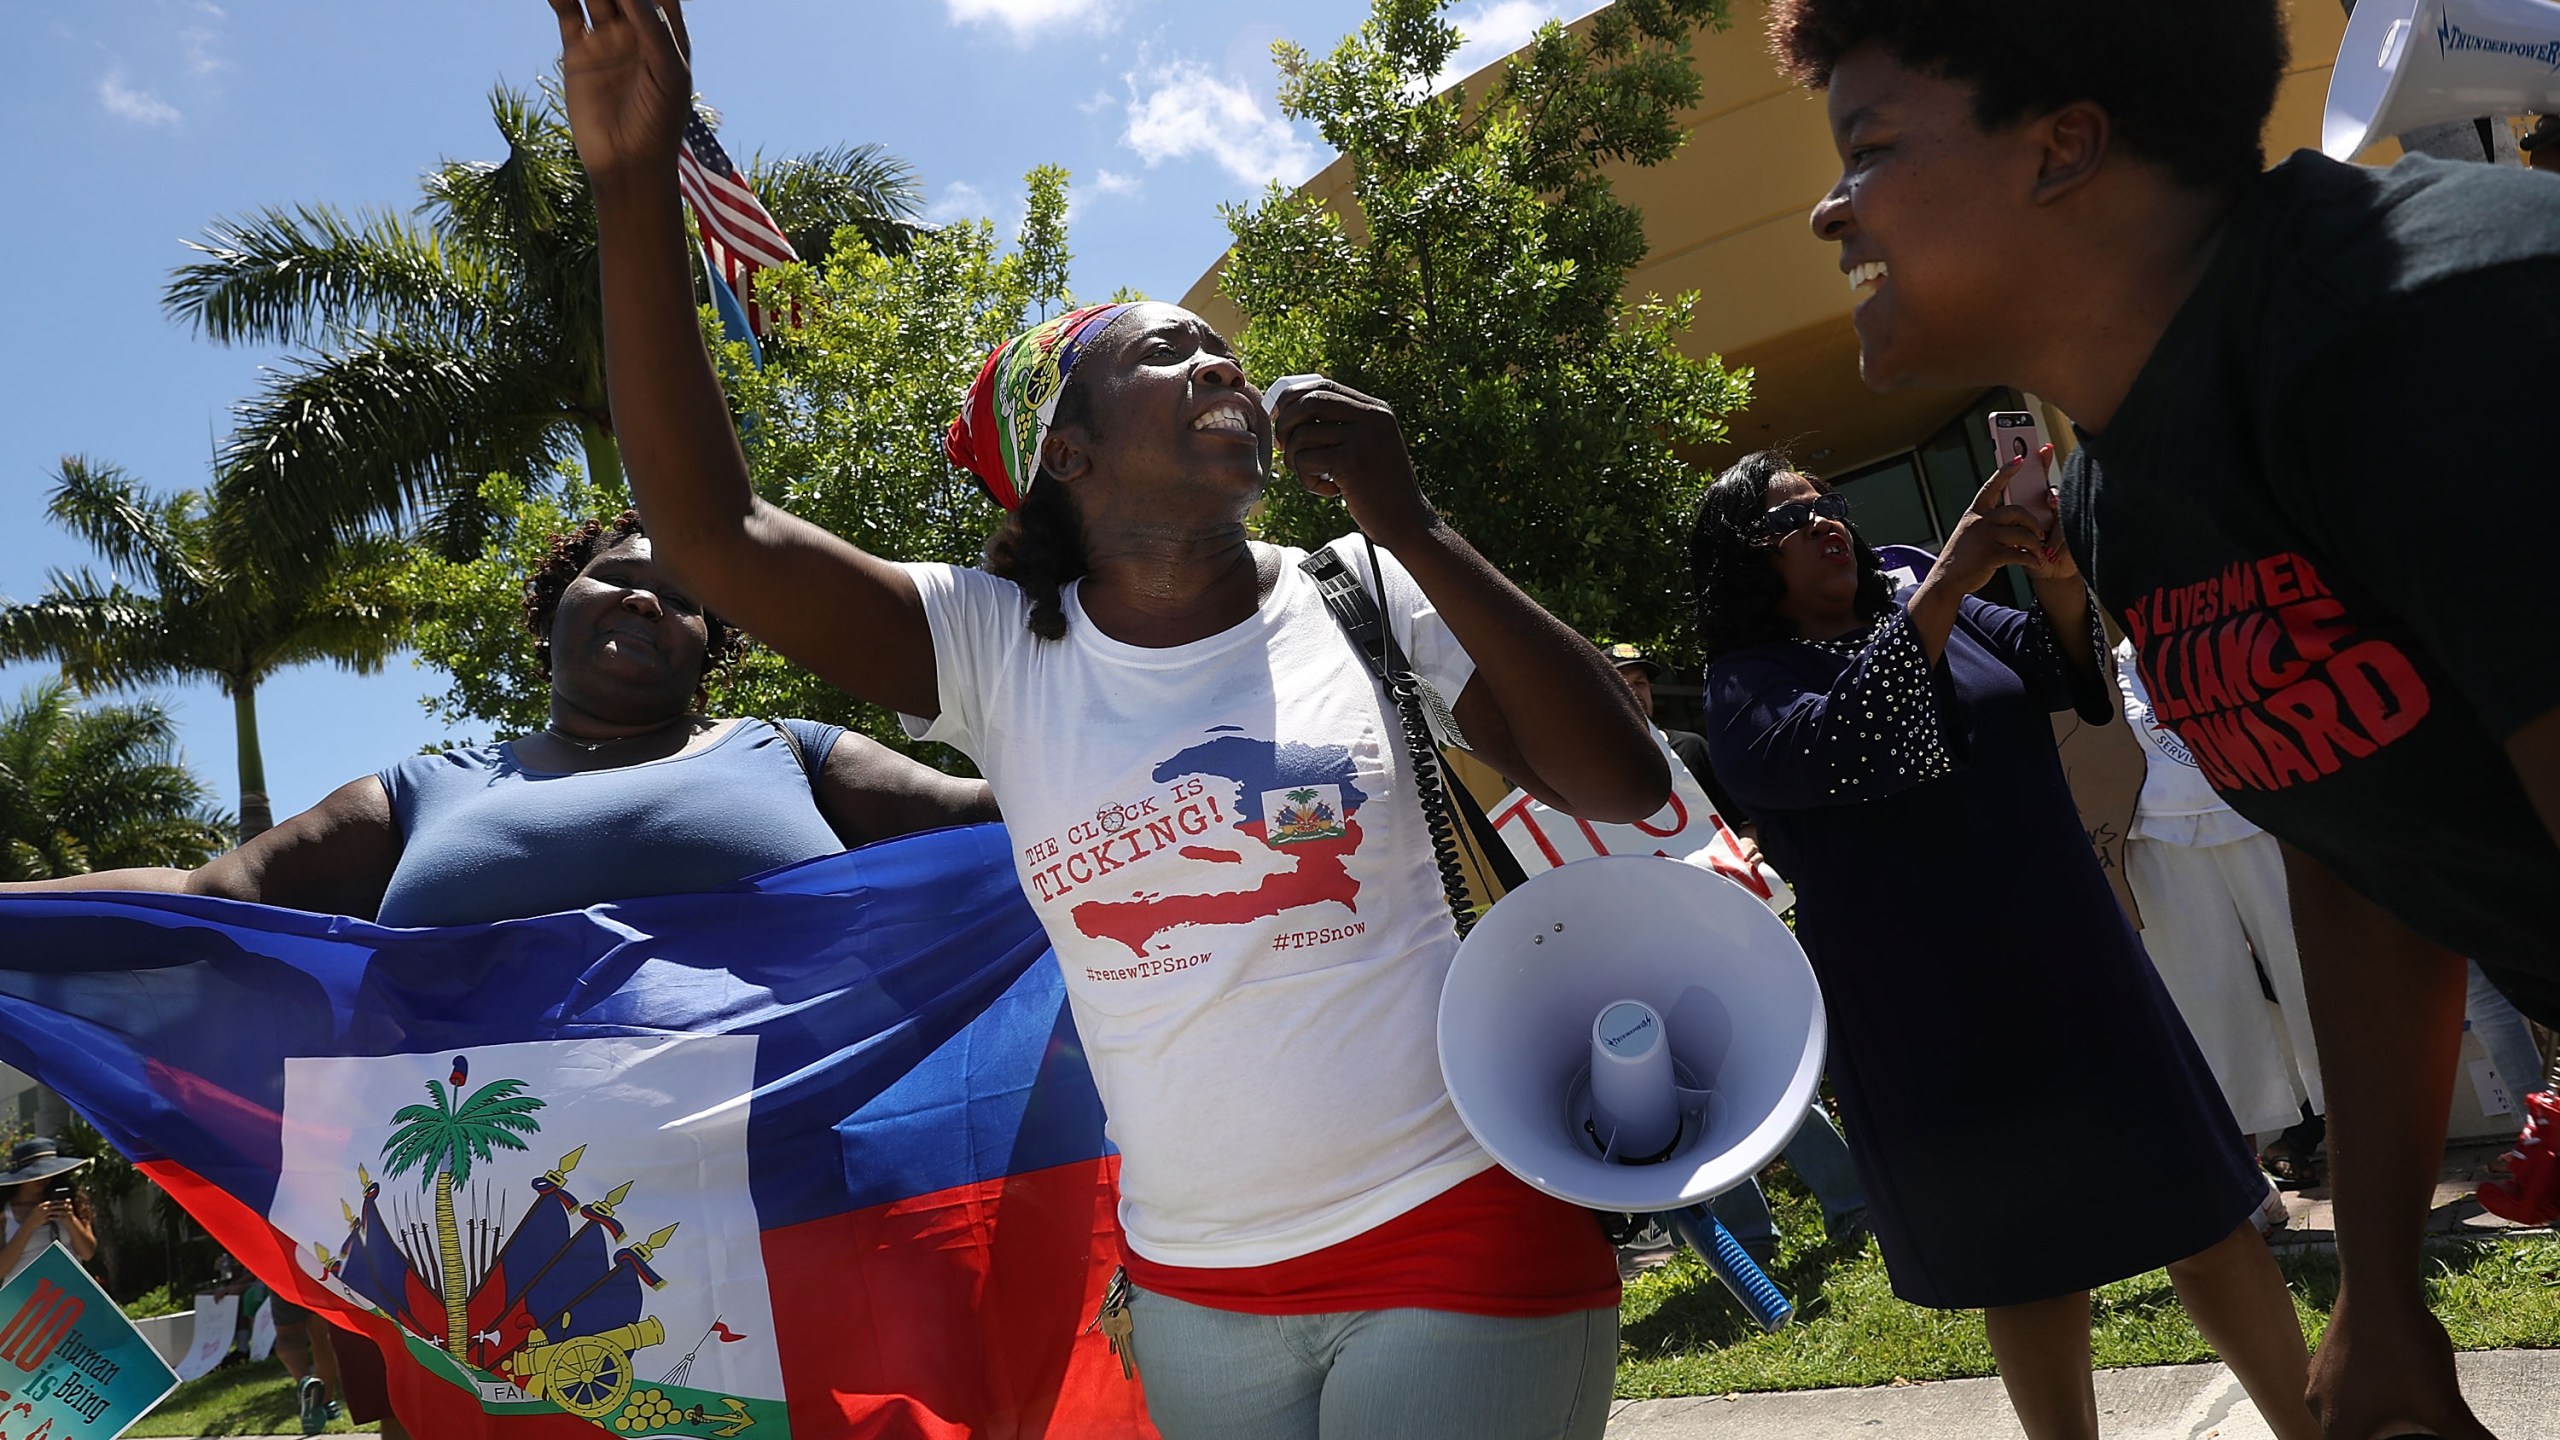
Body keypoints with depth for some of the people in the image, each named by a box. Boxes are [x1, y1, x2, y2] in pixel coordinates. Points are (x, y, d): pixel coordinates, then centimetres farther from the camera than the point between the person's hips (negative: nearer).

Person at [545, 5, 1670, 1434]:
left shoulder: (1360, 596, -4)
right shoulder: (997, 648, -2)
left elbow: (1628, 782, -10)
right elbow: (713, 527, -10)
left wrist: (1410, 527, -16)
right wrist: (634, 184, -17)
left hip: (1458, 1242, -1)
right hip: (1194, 1287, 2)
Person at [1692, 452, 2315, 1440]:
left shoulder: (1957, 615, 11)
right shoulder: (1743, 688, -5)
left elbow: (2071, 671, -1)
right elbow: (1831, 750, -24)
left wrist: (2057, 581, -23)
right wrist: (1944, 585, -28)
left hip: (2076, 969, 4)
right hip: (1933, 1027, -4)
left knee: (2199, 1211, 10)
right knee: (2029, 1266, 9)